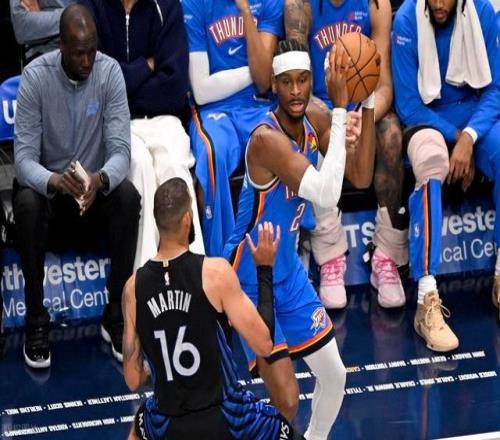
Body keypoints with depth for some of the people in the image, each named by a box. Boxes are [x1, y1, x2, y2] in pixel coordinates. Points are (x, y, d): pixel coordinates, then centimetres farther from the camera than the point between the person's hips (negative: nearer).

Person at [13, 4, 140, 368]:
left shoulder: (110, 72, -15)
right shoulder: (35, 76, -18)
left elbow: (121, 150, -20)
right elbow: (24, 157, -22)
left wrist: (100, 179, -44)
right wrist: (56, 181, -45)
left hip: (96, 185, 1)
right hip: (48, 183, -1)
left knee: (128, 197, -31)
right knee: (27, 204, -35)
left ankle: (116, 315, -18)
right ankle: (37, 322, -22)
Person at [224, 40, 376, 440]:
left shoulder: (315, 120, -4)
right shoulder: (266, 138, -30)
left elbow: (360, 177, -1)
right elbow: (327, 195, -39)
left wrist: (368, 106, -13)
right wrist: (341, 107, -39)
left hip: (290, 272, 8)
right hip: (251, 281, -8)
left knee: (334, 376, 16)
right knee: (286, 402, -14)